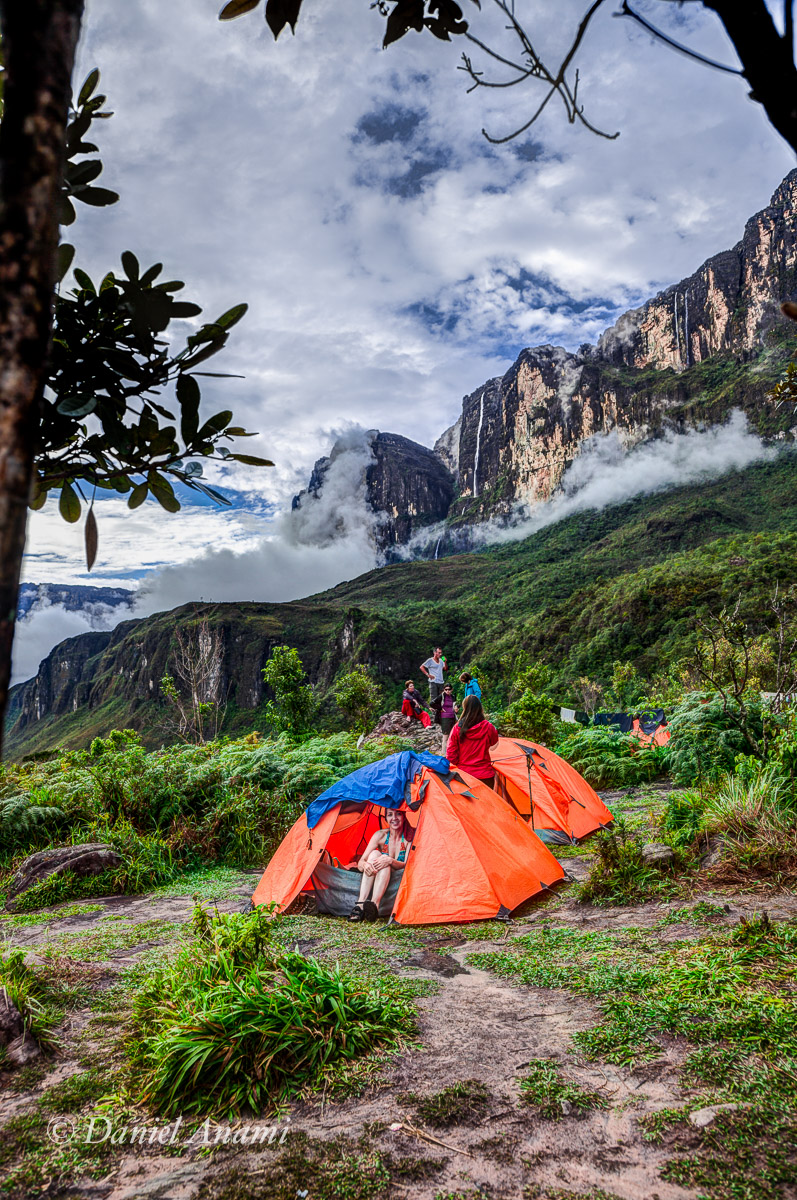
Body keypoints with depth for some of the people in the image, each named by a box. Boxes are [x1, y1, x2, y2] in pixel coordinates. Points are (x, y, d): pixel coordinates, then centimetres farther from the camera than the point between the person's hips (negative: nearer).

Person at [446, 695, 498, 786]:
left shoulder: (457, 728, -9)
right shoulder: (488, 727, -10)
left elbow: (450, 753, -3)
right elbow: (494, 742, 12)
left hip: (463, 775, 1)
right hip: (484, 775, -1)